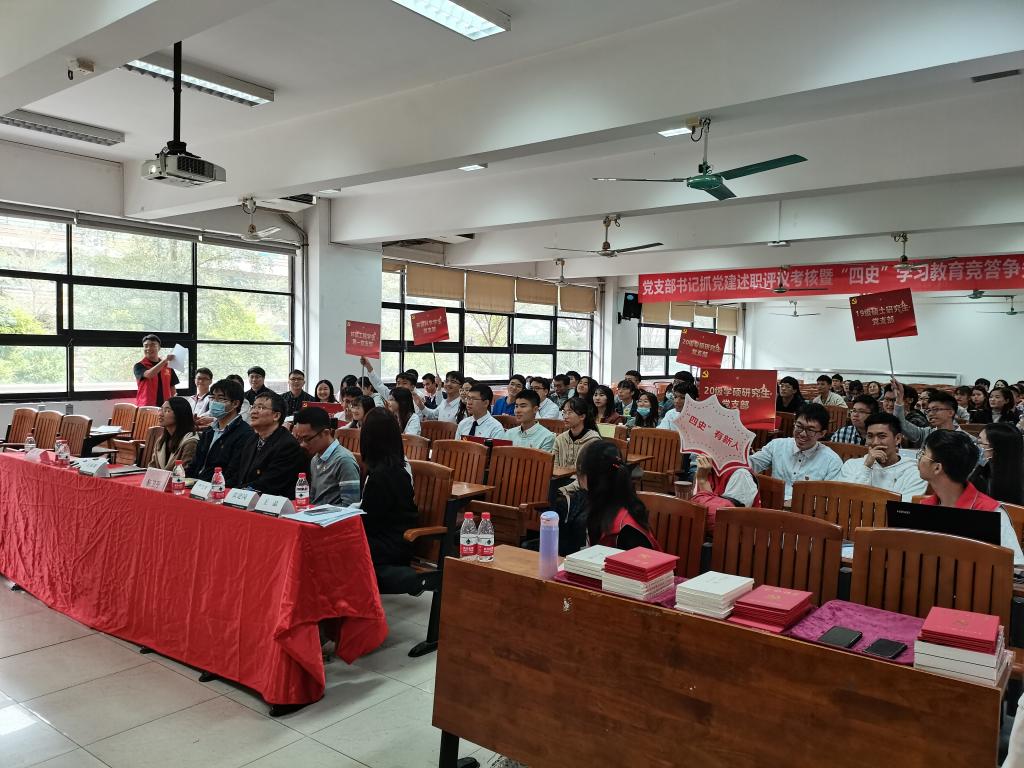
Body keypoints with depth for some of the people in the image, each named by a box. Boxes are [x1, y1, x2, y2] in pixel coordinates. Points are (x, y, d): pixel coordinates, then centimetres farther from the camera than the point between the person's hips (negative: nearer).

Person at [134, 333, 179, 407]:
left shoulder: (167, 366, 11)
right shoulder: (139, 366, 1)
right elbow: (149, 374, -21)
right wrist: (165, 360, -27)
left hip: (165, 406, 3)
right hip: (145, 406, -3)